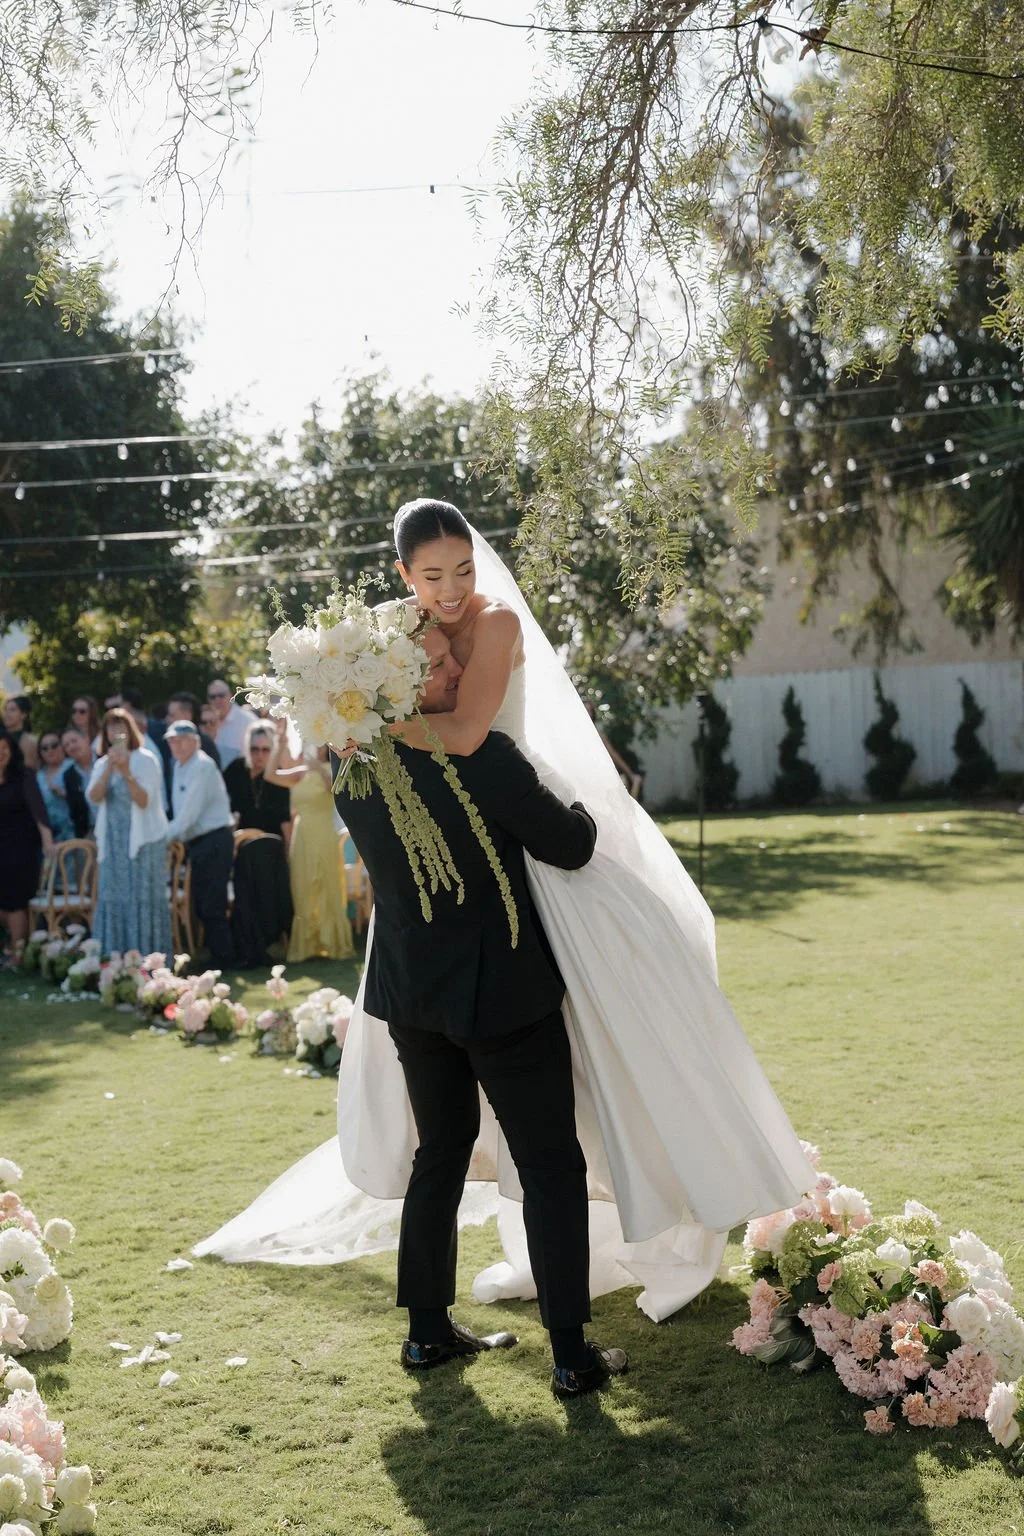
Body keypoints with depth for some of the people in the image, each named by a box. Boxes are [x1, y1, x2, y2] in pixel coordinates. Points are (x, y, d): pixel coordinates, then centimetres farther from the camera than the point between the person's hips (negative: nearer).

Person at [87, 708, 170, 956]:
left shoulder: (145, 759, -3)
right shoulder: (102, 764, 12)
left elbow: (144, 801, -13)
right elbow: (94, 797, -5)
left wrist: (127, 773, -26)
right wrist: (109, 768, -17)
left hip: (143, 840, -4)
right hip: (113, 841, 4)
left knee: (143, 900, -5)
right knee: (113, 900, 2)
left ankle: (147, 957, -1)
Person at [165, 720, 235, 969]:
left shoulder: (202, 766, -13)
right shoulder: (180, 766, 15)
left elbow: (190, 812, -18)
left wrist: (165, 837, -15)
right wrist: (177, 836, 7)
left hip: (214, 839, -9)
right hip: (197, 842, 9)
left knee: (211, 904, -7)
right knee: (201, 904, 12)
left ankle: (222, 959, 0)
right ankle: (217, 955, 19)